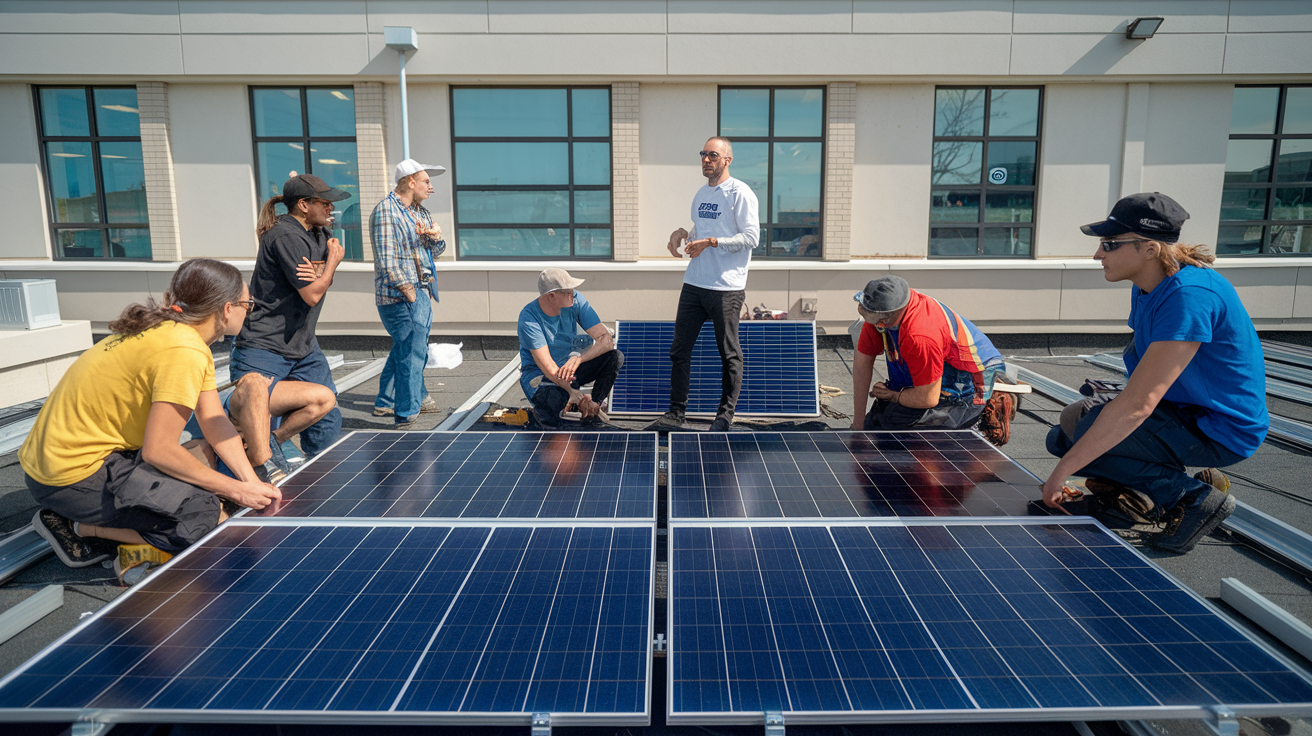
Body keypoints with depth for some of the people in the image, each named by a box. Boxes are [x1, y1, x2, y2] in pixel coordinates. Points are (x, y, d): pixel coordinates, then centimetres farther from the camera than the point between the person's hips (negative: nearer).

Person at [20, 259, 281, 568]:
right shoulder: (184, 351, -23)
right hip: (75, 477, -10)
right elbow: (158, 450, -25)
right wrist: (236, 490, -16)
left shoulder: (174, 330, 8)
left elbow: (216, 424, 4)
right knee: (211, 520, -19)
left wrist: (251, 482, -6)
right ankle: (77, 528, -3)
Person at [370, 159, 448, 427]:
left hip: (421, 293, 10)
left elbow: (435, 252, 21)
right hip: (399, 297, -10)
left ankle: (386, 403, 34)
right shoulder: (386, 211, -12)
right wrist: (410, 294, -19)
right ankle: (407, 415, -3)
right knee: (412, 354, -10)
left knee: (403, 350, 19)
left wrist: (436, 238, -2)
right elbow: (388, 262, -19)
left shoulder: (421, 211, 15)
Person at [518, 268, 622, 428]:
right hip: (538, 374, -4)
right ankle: (542, 411, 3)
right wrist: (574, 393, -39)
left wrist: (578, 358, -36)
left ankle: (592, 414, -8)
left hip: (569, 366, 5)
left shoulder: (575, 301, -13)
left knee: (615, 357, -20)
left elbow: (606, 339, -19)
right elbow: (546, 365, -29)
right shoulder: (528, 317, -24)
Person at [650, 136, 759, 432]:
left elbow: (751, 237, -14)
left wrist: (711, 242, -17)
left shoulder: (740, 193, -7)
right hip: (693, 284, 7)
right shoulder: (701, 194, 16)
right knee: (679, 349, 6)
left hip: (727, 288, -7)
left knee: (729, 354, 4)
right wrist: (683, 234, 6)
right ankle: (676, 413, 16)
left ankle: (725, 414, 17)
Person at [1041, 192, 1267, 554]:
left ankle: (1194, 496, -12)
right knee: (1063, 437, 6)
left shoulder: (1190, 296, -29)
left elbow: (1137, 405, -33)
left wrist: (1063, 470, -30)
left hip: (1218, 432, -9)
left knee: (1077, 428, -20)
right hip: (1187, 412, 9)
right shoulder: (1145, 289, 1)